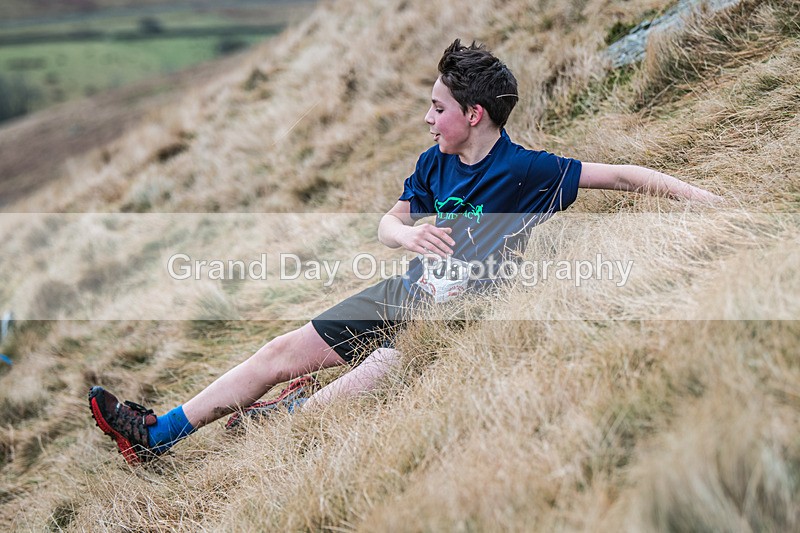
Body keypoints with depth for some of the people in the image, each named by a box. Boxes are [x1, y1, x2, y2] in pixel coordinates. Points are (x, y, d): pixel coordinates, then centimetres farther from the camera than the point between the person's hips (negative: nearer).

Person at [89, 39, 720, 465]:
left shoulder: (527, 171, -14)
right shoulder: (435, 163, 4)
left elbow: (620, 174, -14)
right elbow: (387, 224, 4)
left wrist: (704, 198, -21)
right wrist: (410, 234, -20)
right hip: (405, 293, 5)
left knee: (365, 383, -30)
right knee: (284, 350, -1)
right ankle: (159, 433, 1)